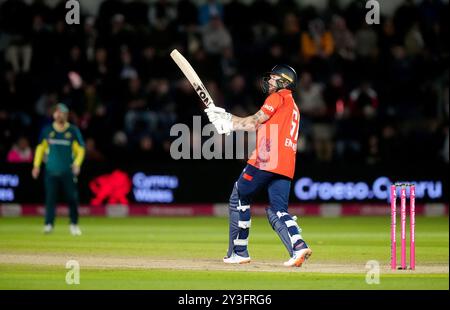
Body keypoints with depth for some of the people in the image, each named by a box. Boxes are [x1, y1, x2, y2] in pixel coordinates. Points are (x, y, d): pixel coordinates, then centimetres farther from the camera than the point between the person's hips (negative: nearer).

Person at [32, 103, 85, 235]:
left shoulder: (73, 130, 3)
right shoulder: (47, 130, 8)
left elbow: (80, 149, 5)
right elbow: (40, 148, 15)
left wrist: (77, 164, -11)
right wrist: (37, 165, 7)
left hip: (68, 171, -1)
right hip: (51, 170, 1)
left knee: (72, 197, -2)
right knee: (50, 196, -7)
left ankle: (74, 224, 12)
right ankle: (49, 224, -8)